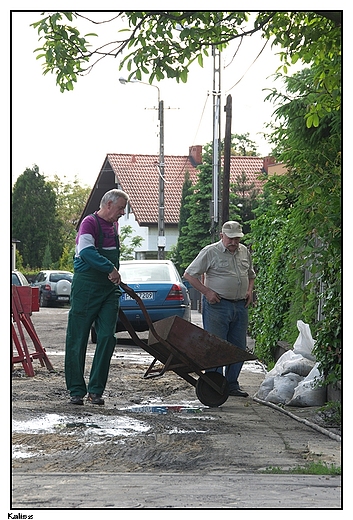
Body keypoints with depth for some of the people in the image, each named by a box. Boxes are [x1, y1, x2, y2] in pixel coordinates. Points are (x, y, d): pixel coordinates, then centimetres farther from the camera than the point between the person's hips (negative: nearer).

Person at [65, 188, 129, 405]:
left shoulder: (113, 225, 16)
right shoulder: (90, 222, -9)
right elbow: (87, 252, -25)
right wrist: (111, 269, -29)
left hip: (109, 289, 7)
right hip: (86, 287, -7)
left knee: (107, 337, -3)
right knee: (78, 339, 0)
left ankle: (96, 390, 3)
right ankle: (76, 390, 7)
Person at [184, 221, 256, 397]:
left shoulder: (244, 252, 14)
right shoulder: (210, 252, -4)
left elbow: (250, 275, 30)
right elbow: (189, 274, -4)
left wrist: (249, 290, 11)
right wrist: (207, 292, -11)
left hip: (240, 305, 6)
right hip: (217, 305, -6)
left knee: (238, 348, 8)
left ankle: (232, 384, 17)